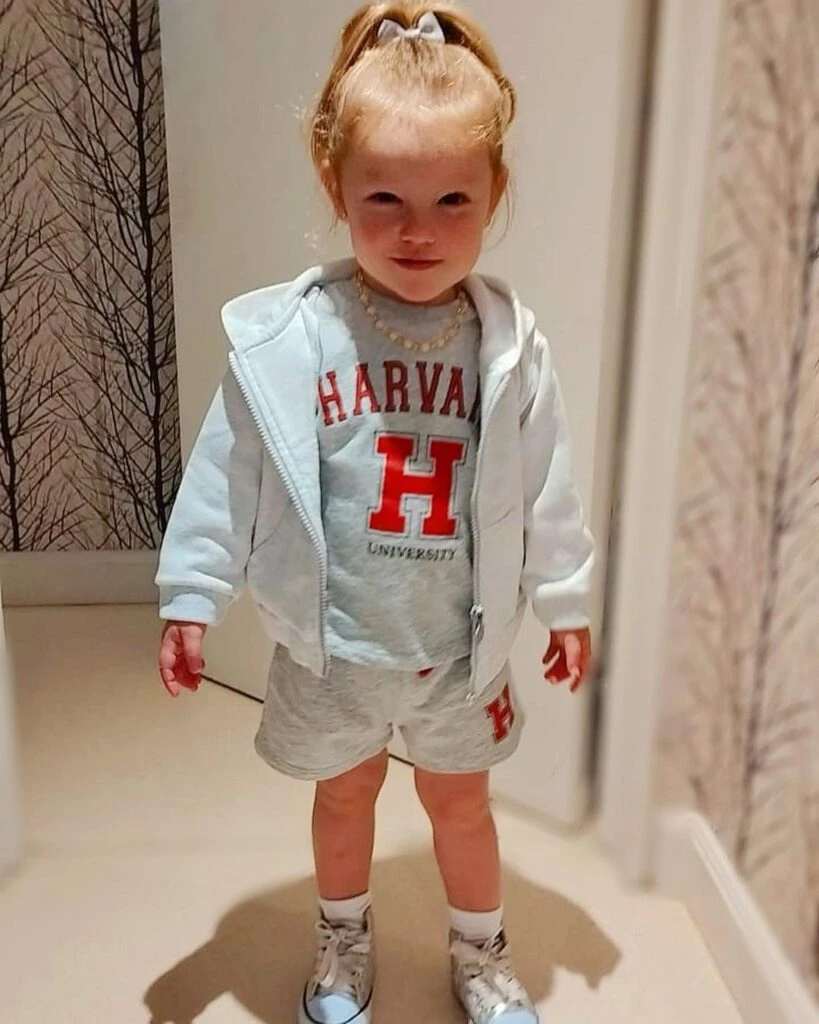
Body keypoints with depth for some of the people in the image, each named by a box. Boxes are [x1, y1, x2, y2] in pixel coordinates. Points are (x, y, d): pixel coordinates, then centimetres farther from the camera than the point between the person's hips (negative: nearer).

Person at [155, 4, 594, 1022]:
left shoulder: (510, 342, -12)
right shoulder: (285, 338, -17)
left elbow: (546, 488, -2)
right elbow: (227, 476, -8)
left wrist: (566, 602, 5)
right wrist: (190, 596, -5)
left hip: (461, 643, 1)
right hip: (332, 642, 0)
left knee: (459, 798, 21)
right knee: (344, 793, 23)